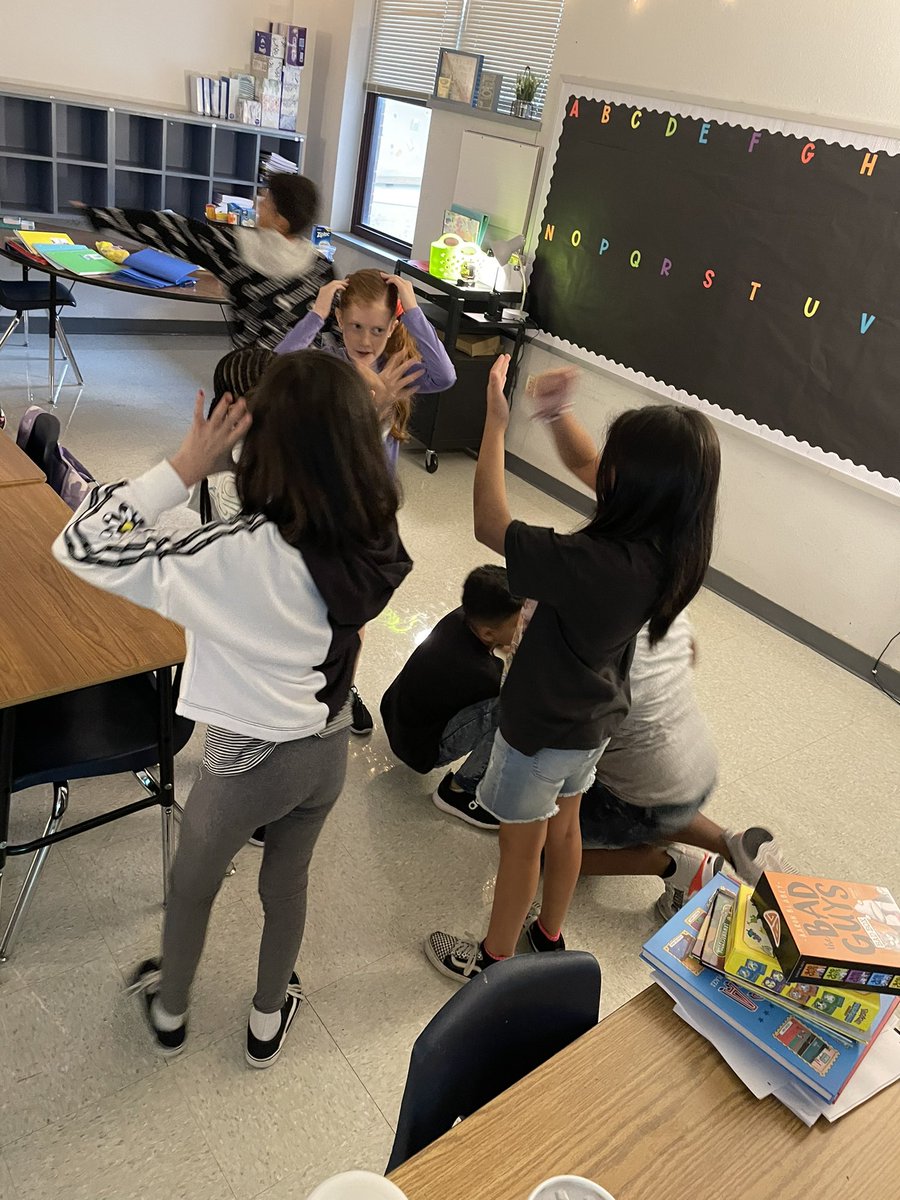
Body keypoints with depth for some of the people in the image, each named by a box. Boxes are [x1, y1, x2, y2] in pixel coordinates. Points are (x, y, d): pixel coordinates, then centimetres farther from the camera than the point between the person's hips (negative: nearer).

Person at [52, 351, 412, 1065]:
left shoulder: (241, 556, -34)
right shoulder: (375, 538, -16)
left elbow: (82, 546, -31)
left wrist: (186, 467, -28)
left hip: (251, 759, -4)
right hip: (329, 748, 5)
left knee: (192, 884, 26)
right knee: (287, 883, 29)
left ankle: (170, 1011, 53)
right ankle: (268, 1020, 52)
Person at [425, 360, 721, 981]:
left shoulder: (597, 563, -39)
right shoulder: (671, 541, -14)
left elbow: (490, 526, -29)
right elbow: (585, 466, -1)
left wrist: (496, 424, -22)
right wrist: (558, 413, -17)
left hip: (543, 727, -7)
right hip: (595, 718, 7)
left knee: (522, 843, 16)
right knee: (564, 826, 28)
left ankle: (494, 959, 42)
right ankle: (550, 936, 52)